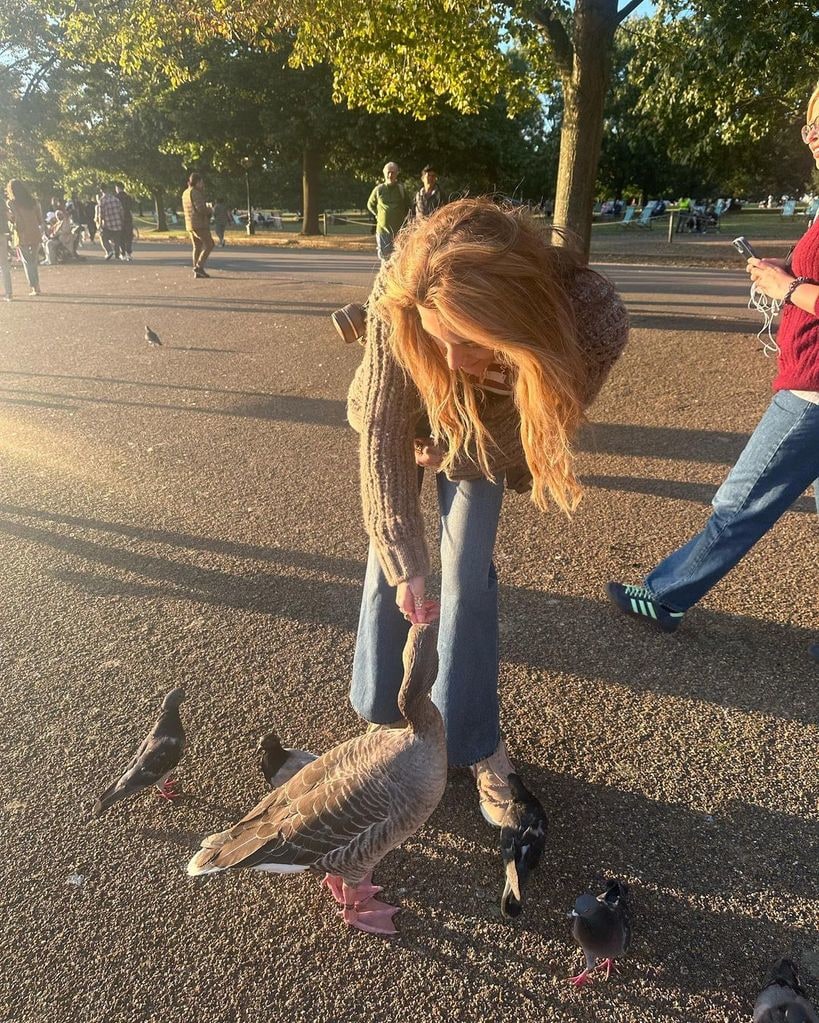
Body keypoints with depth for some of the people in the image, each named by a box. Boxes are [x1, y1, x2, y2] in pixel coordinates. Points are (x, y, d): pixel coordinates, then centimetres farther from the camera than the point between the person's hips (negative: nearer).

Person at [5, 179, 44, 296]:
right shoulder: (33, 201, 4)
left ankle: (34, 288, 1)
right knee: (34, 262, 16)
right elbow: (40, 219, 6)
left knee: (27, 262, 5)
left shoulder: (11, 203, -7)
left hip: (22, 236, -3)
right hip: (35, 235, 4)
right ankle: (37, 285, 17)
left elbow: (11, 219, -2)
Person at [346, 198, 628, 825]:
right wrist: (404, 560, -31)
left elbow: (552, 418, -19)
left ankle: (473, 743, 16)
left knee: (467, 577, -2)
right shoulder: (397, 299, -40)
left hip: (483, 434, 0)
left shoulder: (593, 316, -38)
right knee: (392, 561, -1)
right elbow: (385, 432, -31)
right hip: (402, 416, 0)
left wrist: (449, 450, -11)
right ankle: (386, 715, 21)